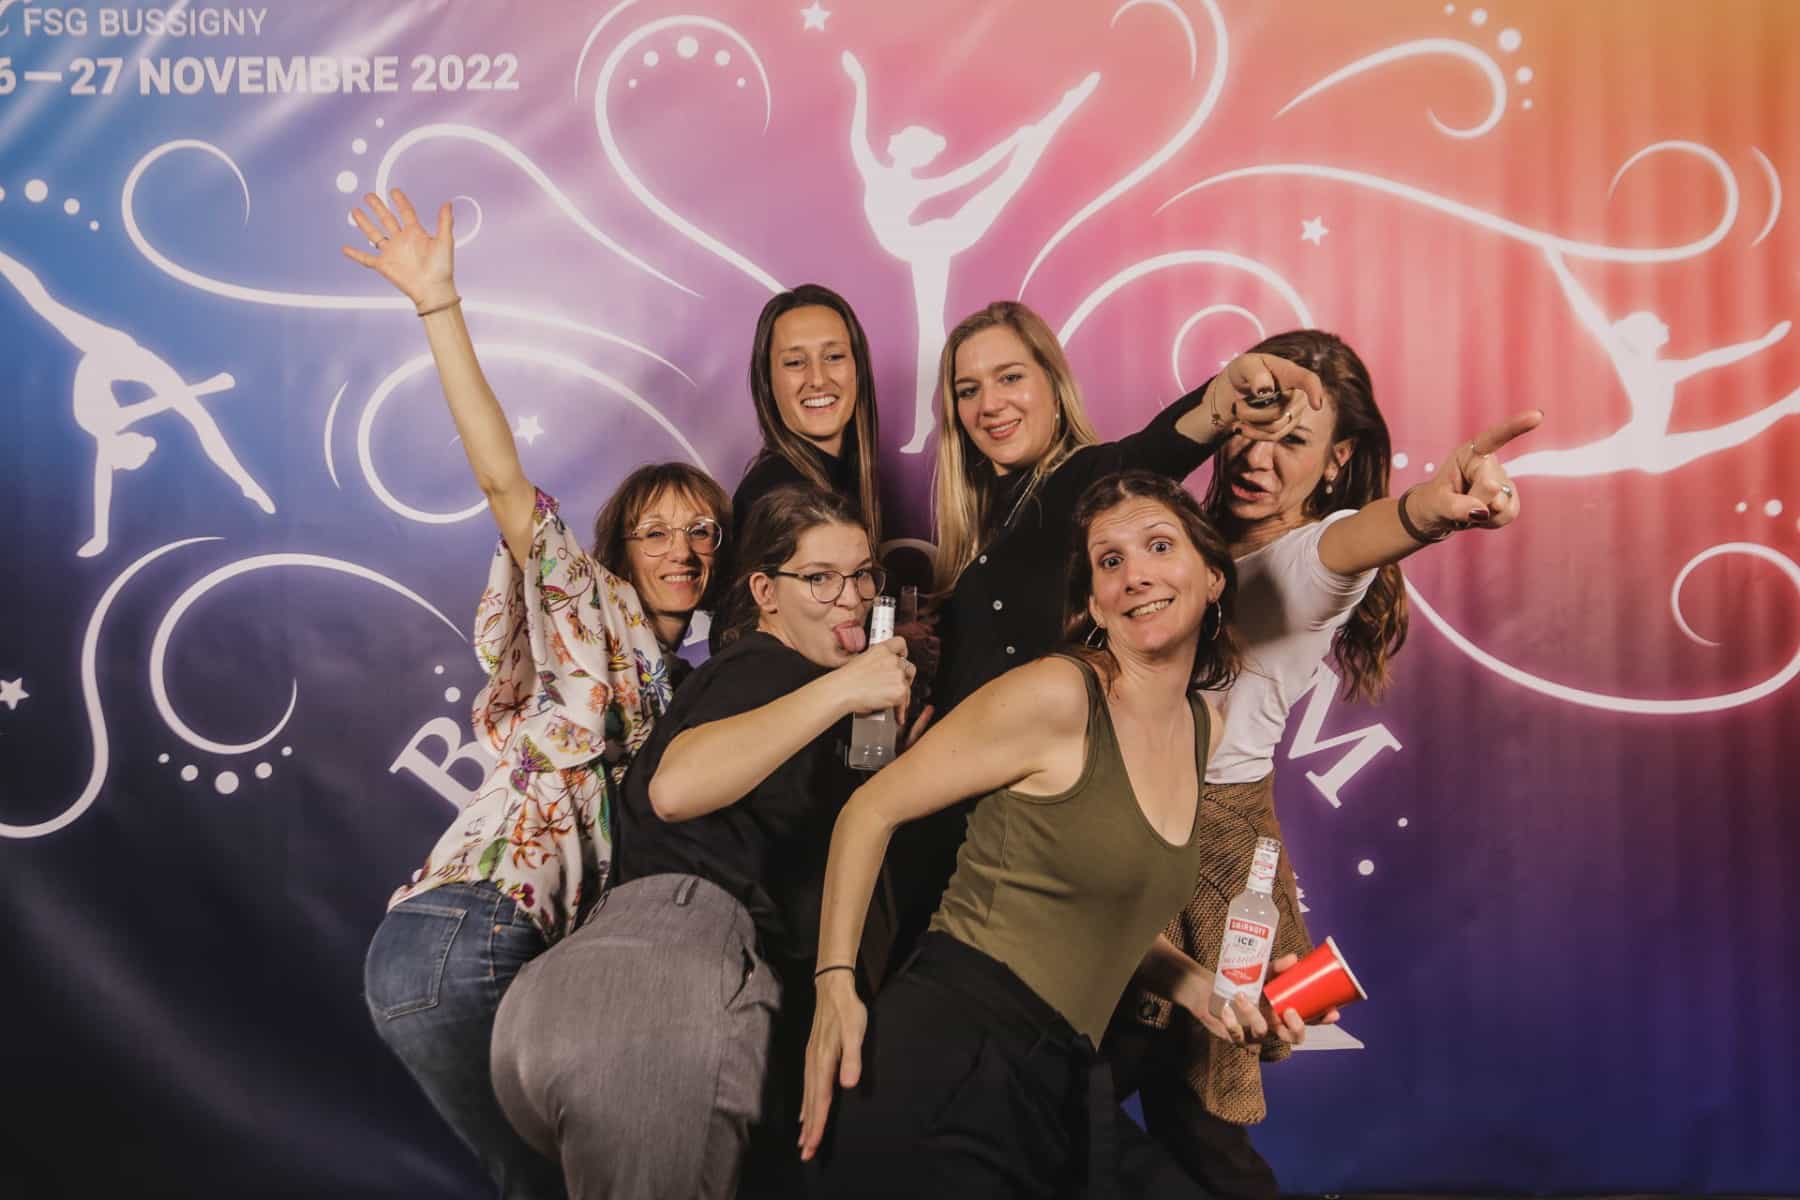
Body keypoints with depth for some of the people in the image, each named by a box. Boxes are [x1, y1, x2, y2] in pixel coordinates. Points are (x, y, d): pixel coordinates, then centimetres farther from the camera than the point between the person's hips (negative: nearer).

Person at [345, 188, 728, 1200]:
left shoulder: (681, 679, 22)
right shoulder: (586, 613, 3)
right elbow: (503, 478, -8)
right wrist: (439, 309, -14)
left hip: (542, 952, 7)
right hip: (466, 934, -7)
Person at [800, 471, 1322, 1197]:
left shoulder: (1204, 725, 9)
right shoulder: (1058, 694, -14)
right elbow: (871, 810, -10)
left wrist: (1199, 986, 10)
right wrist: (835, 985, -17)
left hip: (1056, 1078, 7)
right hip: (954, 1057, -7)